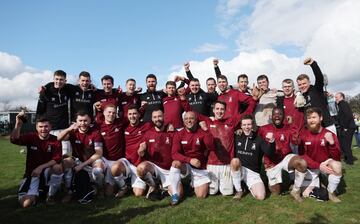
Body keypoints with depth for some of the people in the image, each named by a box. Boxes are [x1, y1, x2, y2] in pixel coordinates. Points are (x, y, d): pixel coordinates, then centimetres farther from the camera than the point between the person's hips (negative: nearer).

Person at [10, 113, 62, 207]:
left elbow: (57, 159, -15)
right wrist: (18, 125, -36)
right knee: (25, 203, -19)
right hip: (31, 173, 0)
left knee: (58, 167, -35)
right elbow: (14, 140, -22)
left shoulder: (55, 140, -7)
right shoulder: (31, 137, -4)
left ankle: (51, 195, -10)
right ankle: (35, 194, 21)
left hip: (47, 172, 0)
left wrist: (41, 167, -26)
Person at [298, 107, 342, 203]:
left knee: (337, 165, -32)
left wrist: (332, 143, -36)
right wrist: (318, 166, -24)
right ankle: (314, 183, 21)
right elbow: (303, 156, -12)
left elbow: (336, 157, -19)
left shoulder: (330, 134, -14)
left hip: (326, 164, 0)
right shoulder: (303, 134, -12)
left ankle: (331, 192, -9)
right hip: (311, 168, 0)